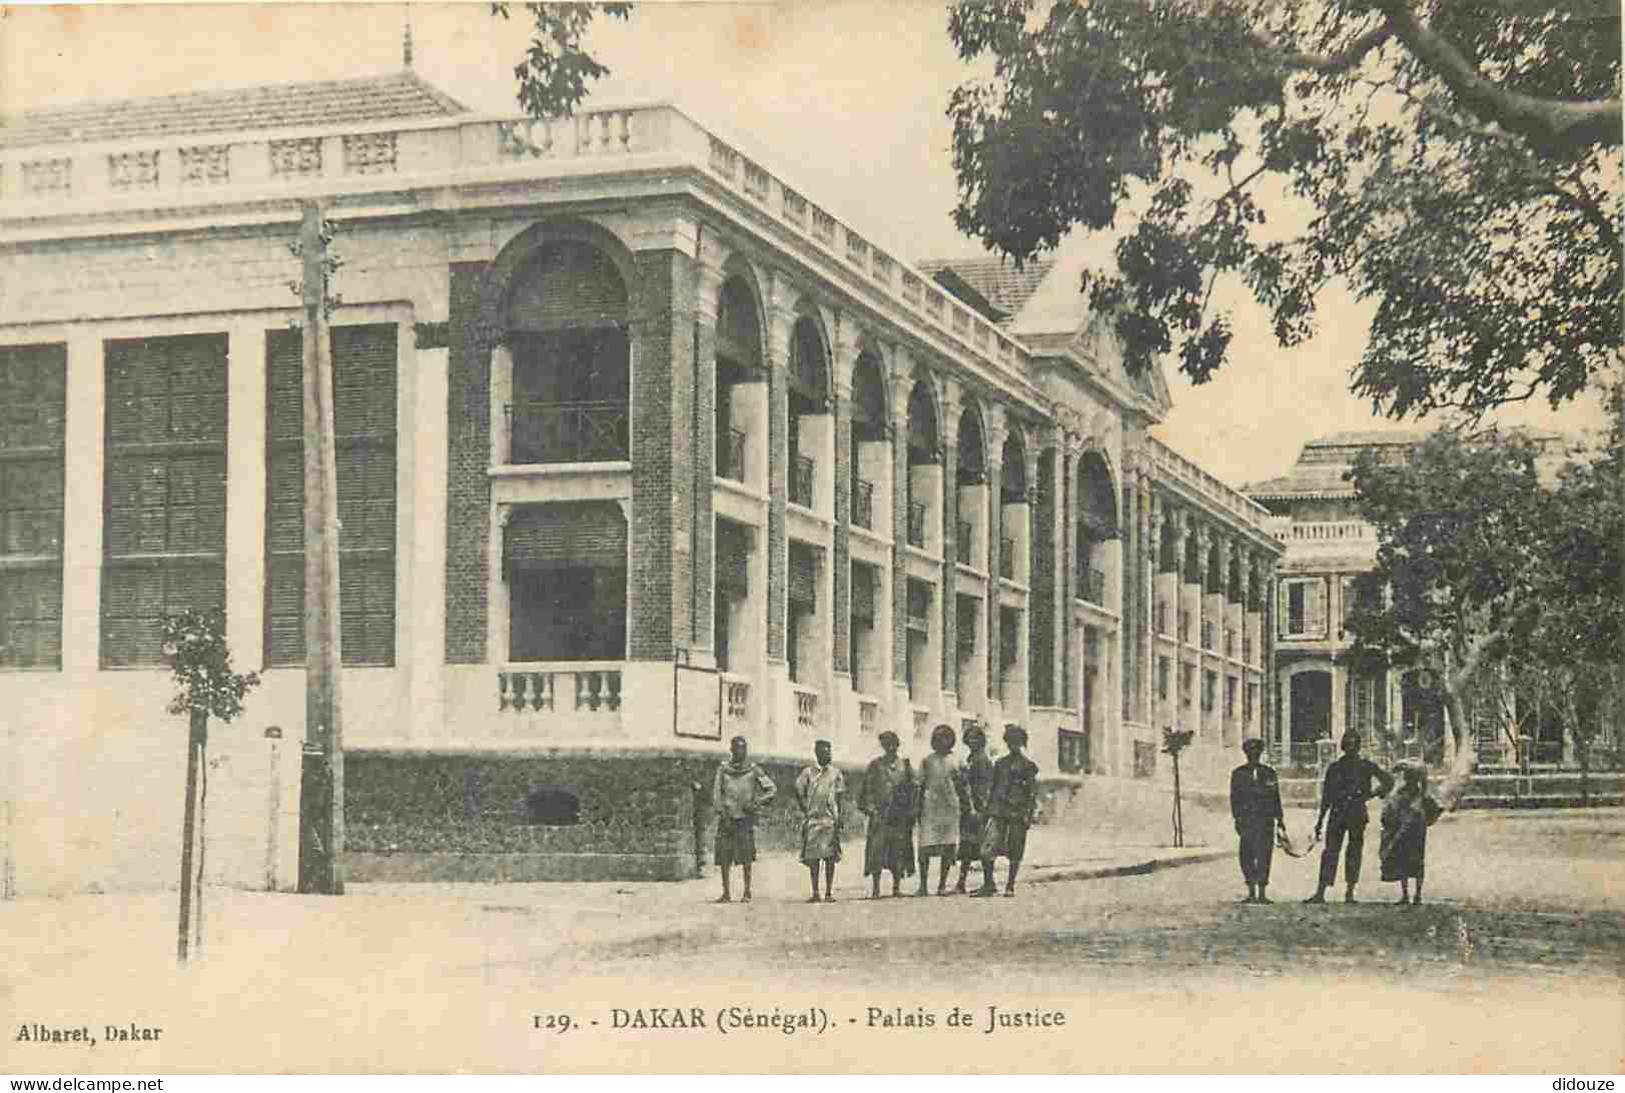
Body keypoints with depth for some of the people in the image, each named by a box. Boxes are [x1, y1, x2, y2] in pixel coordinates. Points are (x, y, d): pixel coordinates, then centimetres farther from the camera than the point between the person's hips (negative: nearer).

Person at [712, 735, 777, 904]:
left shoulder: (753, 770, 3)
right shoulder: (723, 769, 7)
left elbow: (772, 788, 6)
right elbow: (716, 793, 6)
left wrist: (757, 804, -6)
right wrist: (723, 814, -6)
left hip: (745, 819, -2)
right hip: (726, 818, 2)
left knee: (746, 858, -5)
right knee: (723, 858, 1)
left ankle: (747, 893, 2)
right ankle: (726, 893, 8)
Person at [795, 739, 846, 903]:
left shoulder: (835, 772, 9)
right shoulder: (808, 773, 6)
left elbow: (841, 796, 8)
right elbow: (799, 792, 10)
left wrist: (839, 817, 0)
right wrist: (805, 810, 1)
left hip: (831, 820, 0)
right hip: (812, 820, 0)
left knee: (830, 857, -2)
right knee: (812, 857, -1)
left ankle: (829, 893, 2)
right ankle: (815, 893, 4)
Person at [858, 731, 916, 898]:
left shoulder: (905, 765, 10)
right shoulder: (875, 765, 7)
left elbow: (912, 790, 11)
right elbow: (867, 790, 5)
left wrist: (911, 813, 4)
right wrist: (870, 808, -7)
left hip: (900, 815, 1)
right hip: (880, 814, -1)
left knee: (899, 853, 1)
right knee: (877, 850, -8)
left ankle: (897, 887, 9)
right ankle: (875, 888, -5)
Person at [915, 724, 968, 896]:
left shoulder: (955, 761, 12)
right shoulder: (927, 761, 8)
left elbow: (960, 786, 15)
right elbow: (921, 786, 8)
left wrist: (964, 804, 7)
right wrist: (919, 806, 3)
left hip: (951, 807, 2)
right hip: (930, 807, -2)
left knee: (949, 847, 0)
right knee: (926, 846, -7)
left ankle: (942, 884, 7)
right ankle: (923, 884, -2)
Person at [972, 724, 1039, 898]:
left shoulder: (1028, 765, 2)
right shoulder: (1000, 763, 15)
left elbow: (1033, 793, -3)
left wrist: (1029, 815, -11)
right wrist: (988, 810, 13)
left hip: (1018, 813, -3)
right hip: (998, 811, 3)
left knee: (1015, 853, 1)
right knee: (987, 849, -9)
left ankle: (1010, 886, 11)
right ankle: (989, 885, -2)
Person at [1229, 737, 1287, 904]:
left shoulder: (1269, 773, 12)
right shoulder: (1238, 774, 9)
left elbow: (1276, 797, 13)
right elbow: (1234, 798, 6)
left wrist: (1279, 819, 8)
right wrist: (1237, 818, -4)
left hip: (1266, 821, 1)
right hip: (1247, 820, 0)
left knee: (1264, 857, -3)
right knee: (1246, 856, -5)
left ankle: (1262, 893, 2)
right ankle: (1251, 893, 6)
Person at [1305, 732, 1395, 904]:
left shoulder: (1366, 766, 5)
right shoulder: (1334, 768, 10)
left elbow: (1388, 781, 10)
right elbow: (1326, 797, 14)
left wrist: (1373, 794, -5)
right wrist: (1320, 820, 13)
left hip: (1357, 816, -1)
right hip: (1337, 815, 1)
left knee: (1354, 854, 2)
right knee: (1330, 853, -6)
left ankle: (1350, 893, 8)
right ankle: (1320, 893, -11)